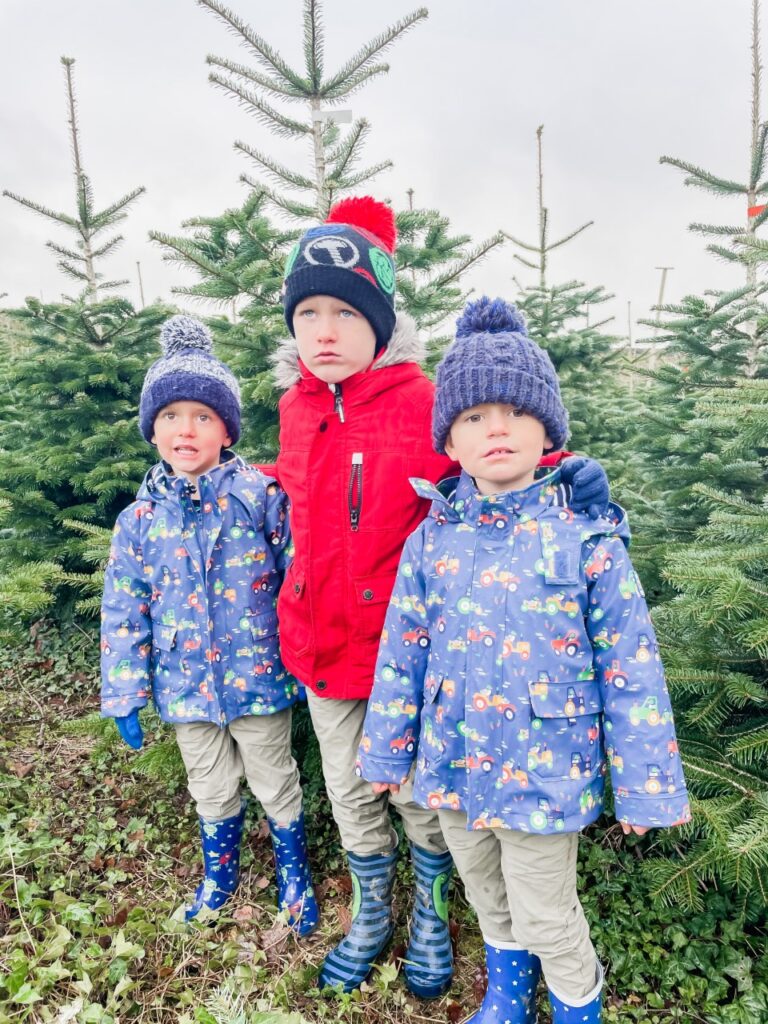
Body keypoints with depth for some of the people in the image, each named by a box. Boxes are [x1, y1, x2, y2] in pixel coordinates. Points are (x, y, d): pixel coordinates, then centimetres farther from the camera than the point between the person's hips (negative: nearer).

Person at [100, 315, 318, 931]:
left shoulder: (261, 497, -13)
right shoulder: (140, 519, -4)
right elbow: (125, 614, 2)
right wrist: (125, 696, 3)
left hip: (258, 676, -3)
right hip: (187, 687, 3)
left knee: (276, 783, 16)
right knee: (212, 790, 23)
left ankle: (294, 871, 43)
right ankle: (220, 873, 50)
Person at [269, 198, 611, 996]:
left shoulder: (425, 404, -17)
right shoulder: (296, 407, 0)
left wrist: (572, 477, -27)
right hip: (322, 646, 5)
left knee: (418, 794, 17)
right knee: (349, 794, 22)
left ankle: (431, 918, 49)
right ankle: (370, 916, 52)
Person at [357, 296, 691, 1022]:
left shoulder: (587, 538, -16)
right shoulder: (432, 538, -8)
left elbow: (630, 670, -10)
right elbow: (402, 652, 0)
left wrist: (643, 785, -6)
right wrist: (387, 748, 7)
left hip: (544, 771, -3)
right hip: (453, 765, 4)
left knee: (545, 916, 16)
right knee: (487, 899, 26)